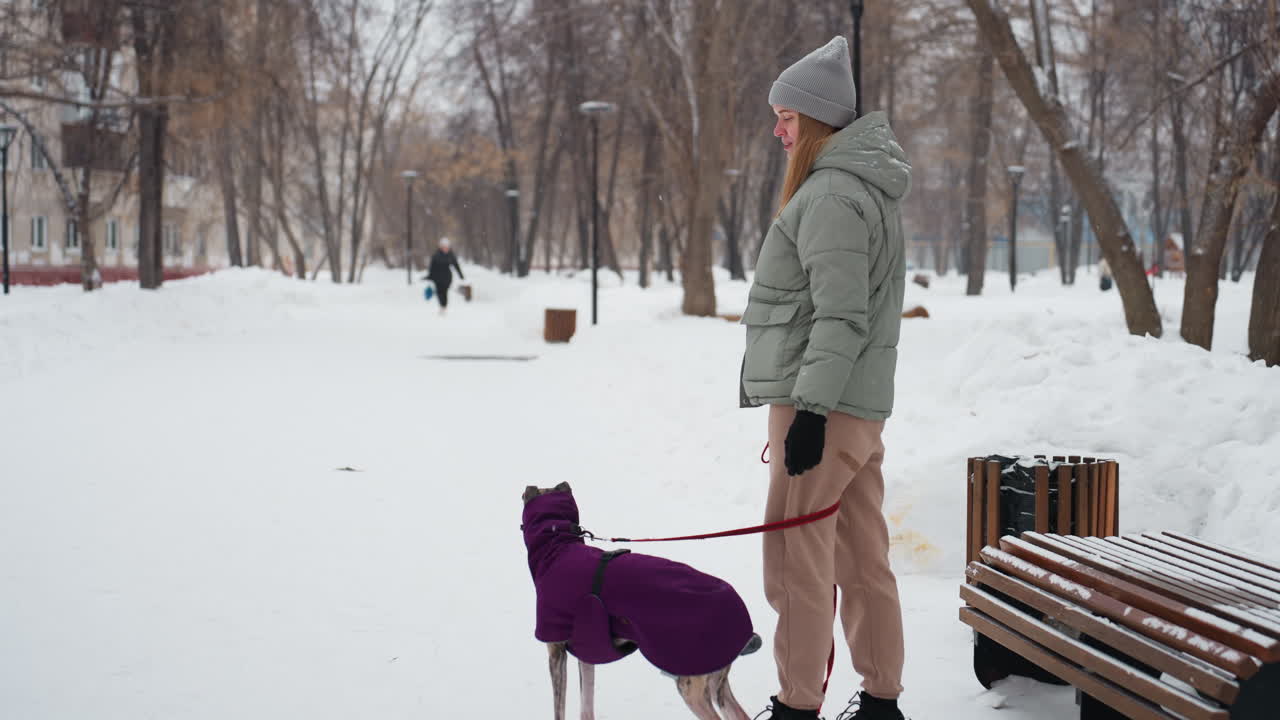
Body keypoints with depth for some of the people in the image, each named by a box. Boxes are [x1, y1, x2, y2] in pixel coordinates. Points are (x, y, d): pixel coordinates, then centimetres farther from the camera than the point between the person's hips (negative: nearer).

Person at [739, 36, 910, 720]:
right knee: (863, 557, 13)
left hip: (821, 407, -10)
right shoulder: (870, 189, 18)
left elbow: (840, 316, -22)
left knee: (797, 558, -5)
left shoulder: (831, 196, -15)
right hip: (862, 406, 10)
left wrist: (810, 408, -22)